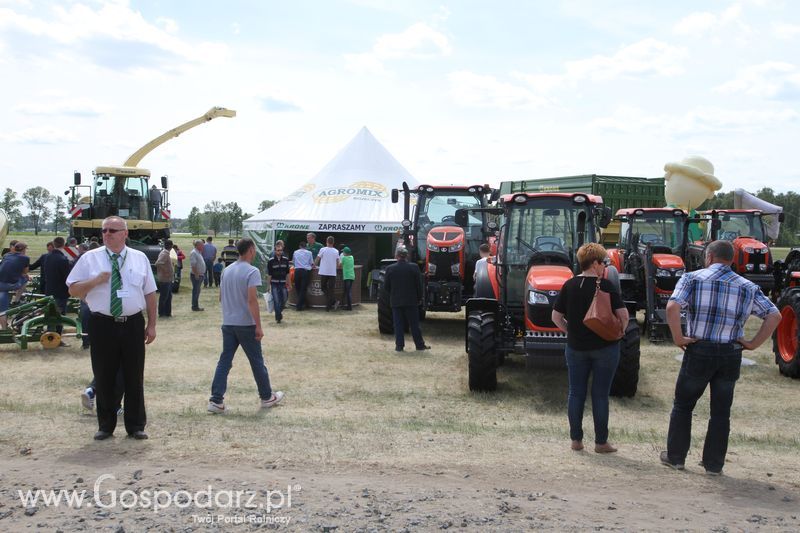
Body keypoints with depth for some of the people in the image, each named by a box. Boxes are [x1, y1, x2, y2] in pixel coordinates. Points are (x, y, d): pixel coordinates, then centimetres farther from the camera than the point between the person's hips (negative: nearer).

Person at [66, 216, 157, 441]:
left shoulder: (140, 258, 7)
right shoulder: (90, 258, 2)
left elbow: (150, 293, 9)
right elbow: (73, 290, 3)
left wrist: (152, 325, 5)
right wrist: (95, 280, -14)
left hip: (133, 324, 1)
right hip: (103, 325, -1)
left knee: (134, 377, 7)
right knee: (104, 377, 6)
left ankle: (136, 426, 18)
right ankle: (105, 426, 21)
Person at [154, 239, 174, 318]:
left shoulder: (167, 253, 12)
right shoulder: (164, 254, -18)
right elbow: (158, 263, -30)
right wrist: (165, 271, -23)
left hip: (168, 279, 10)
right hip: (164, 279, -10)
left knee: (169, 296, 15)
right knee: (163, 297, -1)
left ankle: (168, 312, 22)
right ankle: (161, 313, 6)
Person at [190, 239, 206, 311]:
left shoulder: (199, 253, 15)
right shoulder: (194, 253, -16)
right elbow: (193, 265, -22)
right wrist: (196, 274, -24)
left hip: (200, 275, 10)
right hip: (196, 275, -10)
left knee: (197, 291, 14)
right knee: (196, 291, -5)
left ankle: (196, 306, 20)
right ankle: (195, 306, -1)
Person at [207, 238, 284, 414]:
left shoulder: (227, 270, 9)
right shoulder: (252, 271, -14)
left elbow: (221, 297, 15)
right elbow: (252, 300, -21)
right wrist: (258, 326, -18)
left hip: (228, 323, 6)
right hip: (246, 325, -6)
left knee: (224, 361, 6)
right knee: (257, 362, 7)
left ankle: (216, 401, 0)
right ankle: (267, 397, 21)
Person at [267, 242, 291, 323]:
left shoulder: (286, 260, 2)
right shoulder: (271, 261, -5)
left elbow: (287, 273, 8)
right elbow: (269, 274, -3)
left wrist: (289, 284, 8)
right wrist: (269, 285, -3)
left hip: (283, 283, 3)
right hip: (274, 284, -3)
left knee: (283, 300, 6)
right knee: (276, 301, -6)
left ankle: (279, 312, 33)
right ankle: (278, 317, 4)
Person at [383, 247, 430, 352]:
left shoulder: (390, 269, -5)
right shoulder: (414, 267, -7)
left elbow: (386, 286, 0)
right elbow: (419, 285, -3)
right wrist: (419, 298, 9)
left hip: (396, 301, 0)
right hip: (411, 301, 0)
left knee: (398, 324, 7)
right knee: (414, 324, 8)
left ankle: (399, 345, 6)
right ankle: (420, 344, 13)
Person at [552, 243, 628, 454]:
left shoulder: (569, 285, 0)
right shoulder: (606, 286, -10)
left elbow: (556, 317, 2)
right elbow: (623, 315, -13)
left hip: (576, 347, 3)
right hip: (605, 347, -3)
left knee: (576, 393, 10)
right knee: (600, 395, 5)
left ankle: (576, 440, 15)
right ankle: (601, 442, 12)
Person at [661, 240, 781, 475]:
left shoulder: (693, 278, -4)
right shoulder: (748, 288, 6)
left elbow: (672, 307, -19)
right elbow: (774, 315, 2)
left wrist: (678, 338, -12)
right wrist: (753, 343, 2)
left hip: (699, 352, -2)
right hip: (731, 356, 2)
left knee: (682, 406, 14)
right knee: (721, 411, 13)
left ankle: (675, 457, 20)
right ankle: (714, 464, 18)